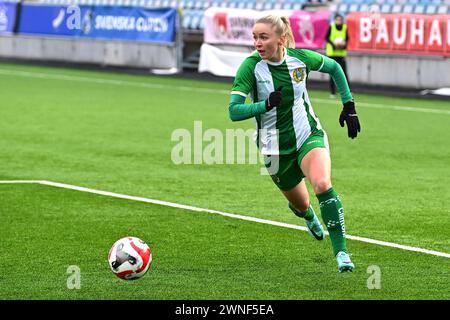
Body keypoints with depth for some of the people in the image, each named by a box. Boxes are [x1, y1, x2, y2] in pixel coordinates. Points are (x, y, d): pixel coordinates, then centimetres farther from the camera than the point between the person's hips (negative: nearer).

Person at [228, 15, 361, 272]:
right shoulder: (251, 66, -17)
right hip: (276, 148, 0)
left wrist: (349, 105, 6)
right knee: (300, 205, 15)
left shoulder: (301, 58, -12)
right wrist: (265, 105, -39)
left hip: (309, 135, 0)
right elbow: (234, 111, -23)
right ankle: (308, 216, 56)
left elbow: (334, 67, 9)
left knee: (322, 184, -29)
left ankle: (341, 251, -24)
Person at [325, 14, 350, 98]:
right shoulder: (331, 27, -7)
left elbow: (347, 38, 11)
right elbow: (326, 38, -2)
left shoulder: (345, 28, -1)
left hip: (341, 53, 1)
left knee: (344, 72, -7)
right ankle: (333, 92, 10)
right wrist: (333, 44, -17)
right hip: (332, 53, -1)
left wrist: (344, 44, -9)